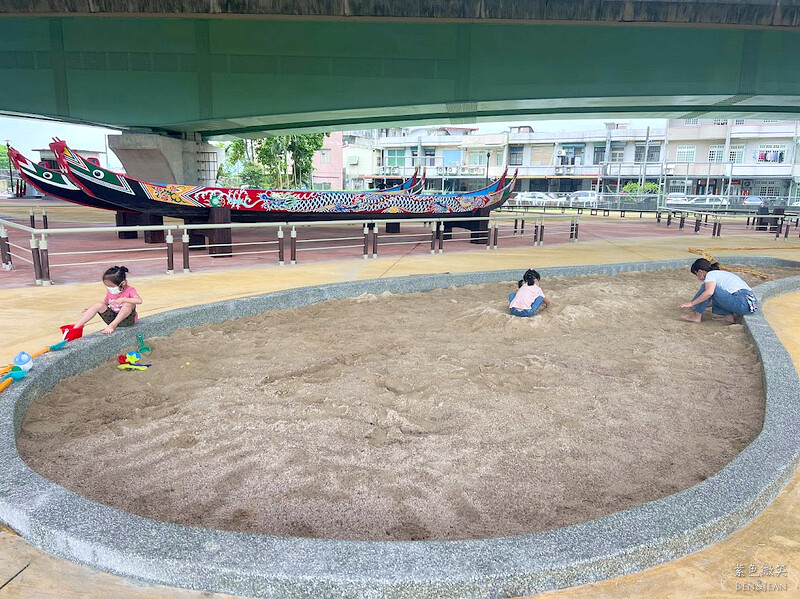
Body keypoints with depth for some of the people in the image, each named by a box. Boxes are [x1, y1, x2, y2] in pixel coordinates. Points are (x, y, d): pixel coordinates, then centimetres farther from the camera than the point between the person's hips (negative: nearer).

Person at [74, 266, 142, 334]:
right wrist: (91, 308, 4)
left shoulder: (130, 290, -14)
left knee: (129, 304, -33)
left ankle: (113, 325, -34)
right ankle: (77, 326, -16)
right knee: (98, 305, -14)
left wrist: (123, 299, -40)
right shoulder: (110, 291, 3)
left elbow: (139, 300, -33)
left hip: (126, 319, -5)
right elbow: (105, 302, 20)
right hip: (112, 318, 5)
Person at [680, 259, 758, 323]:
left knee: (707, 287, -7)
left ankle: (697, 316, 1)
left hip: (743, 302, -10)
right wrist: (698, 305, 43)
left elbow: (709, 292, -22)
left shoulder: (711, 274, 0)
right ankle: (727, 315, 8)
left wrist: (692, 303, -12)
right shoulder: (721, 273, 28)